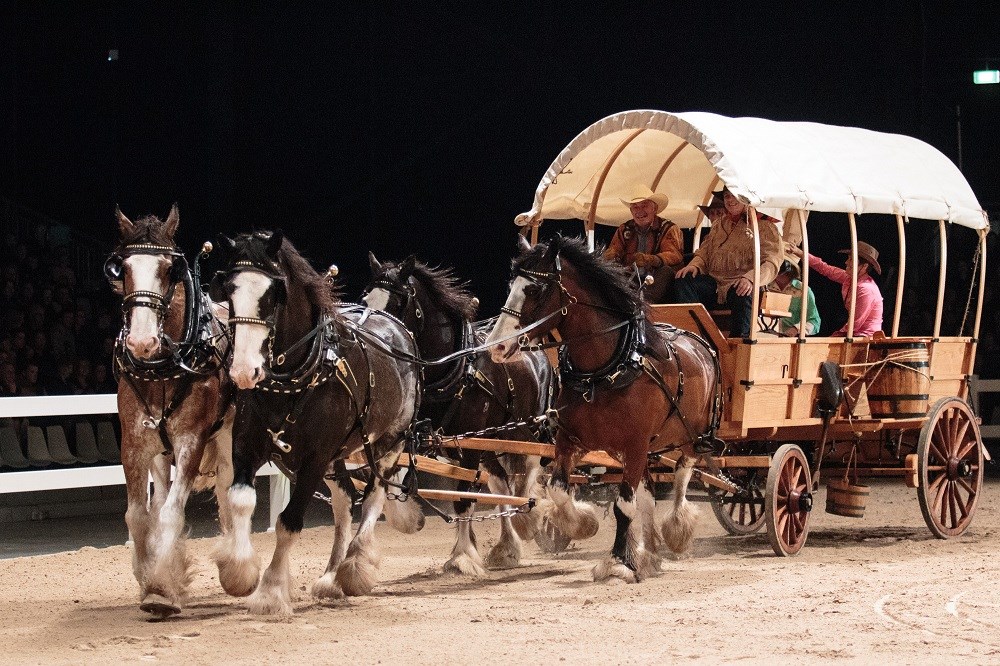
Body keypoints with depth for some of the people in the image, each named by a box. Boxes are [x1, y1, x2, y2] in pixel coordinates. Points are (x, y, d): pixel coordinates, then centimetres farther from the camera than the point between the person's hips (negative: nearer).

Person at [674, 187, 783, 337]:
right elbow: (705, 251, 28)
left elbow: (771, 262, -6)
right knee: (683, 281, -21)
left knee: (743, 296, -40)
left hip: (740, 285, -5)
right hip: (715, 283, 5)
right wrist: (694, 265, 2)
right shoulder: (719, 224, 25)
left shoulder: (764, 225, 5)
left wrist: (751, 278, -26)